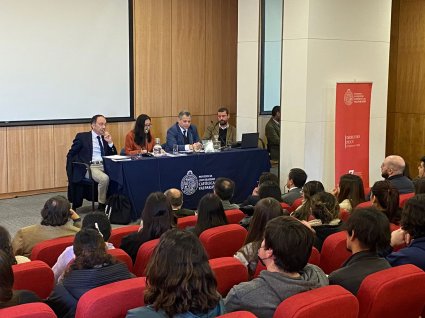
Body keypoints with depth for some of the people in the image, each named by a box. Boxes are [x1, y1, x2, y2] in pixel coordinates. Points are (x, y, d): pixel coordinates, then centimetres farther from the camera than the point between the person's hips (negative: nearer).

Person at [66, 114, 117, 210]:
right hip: (89, 167, -5)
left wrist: (110, 142, 2)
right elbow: (70, 155, 6)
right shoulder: (82, 137, 4)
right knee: (104, 178, -33)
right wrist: (70, 173, -3)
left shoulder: (105, 138, 18)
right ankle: (102, 205, -18)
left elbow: (113, 156, 17)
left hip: (104, 166, 5)